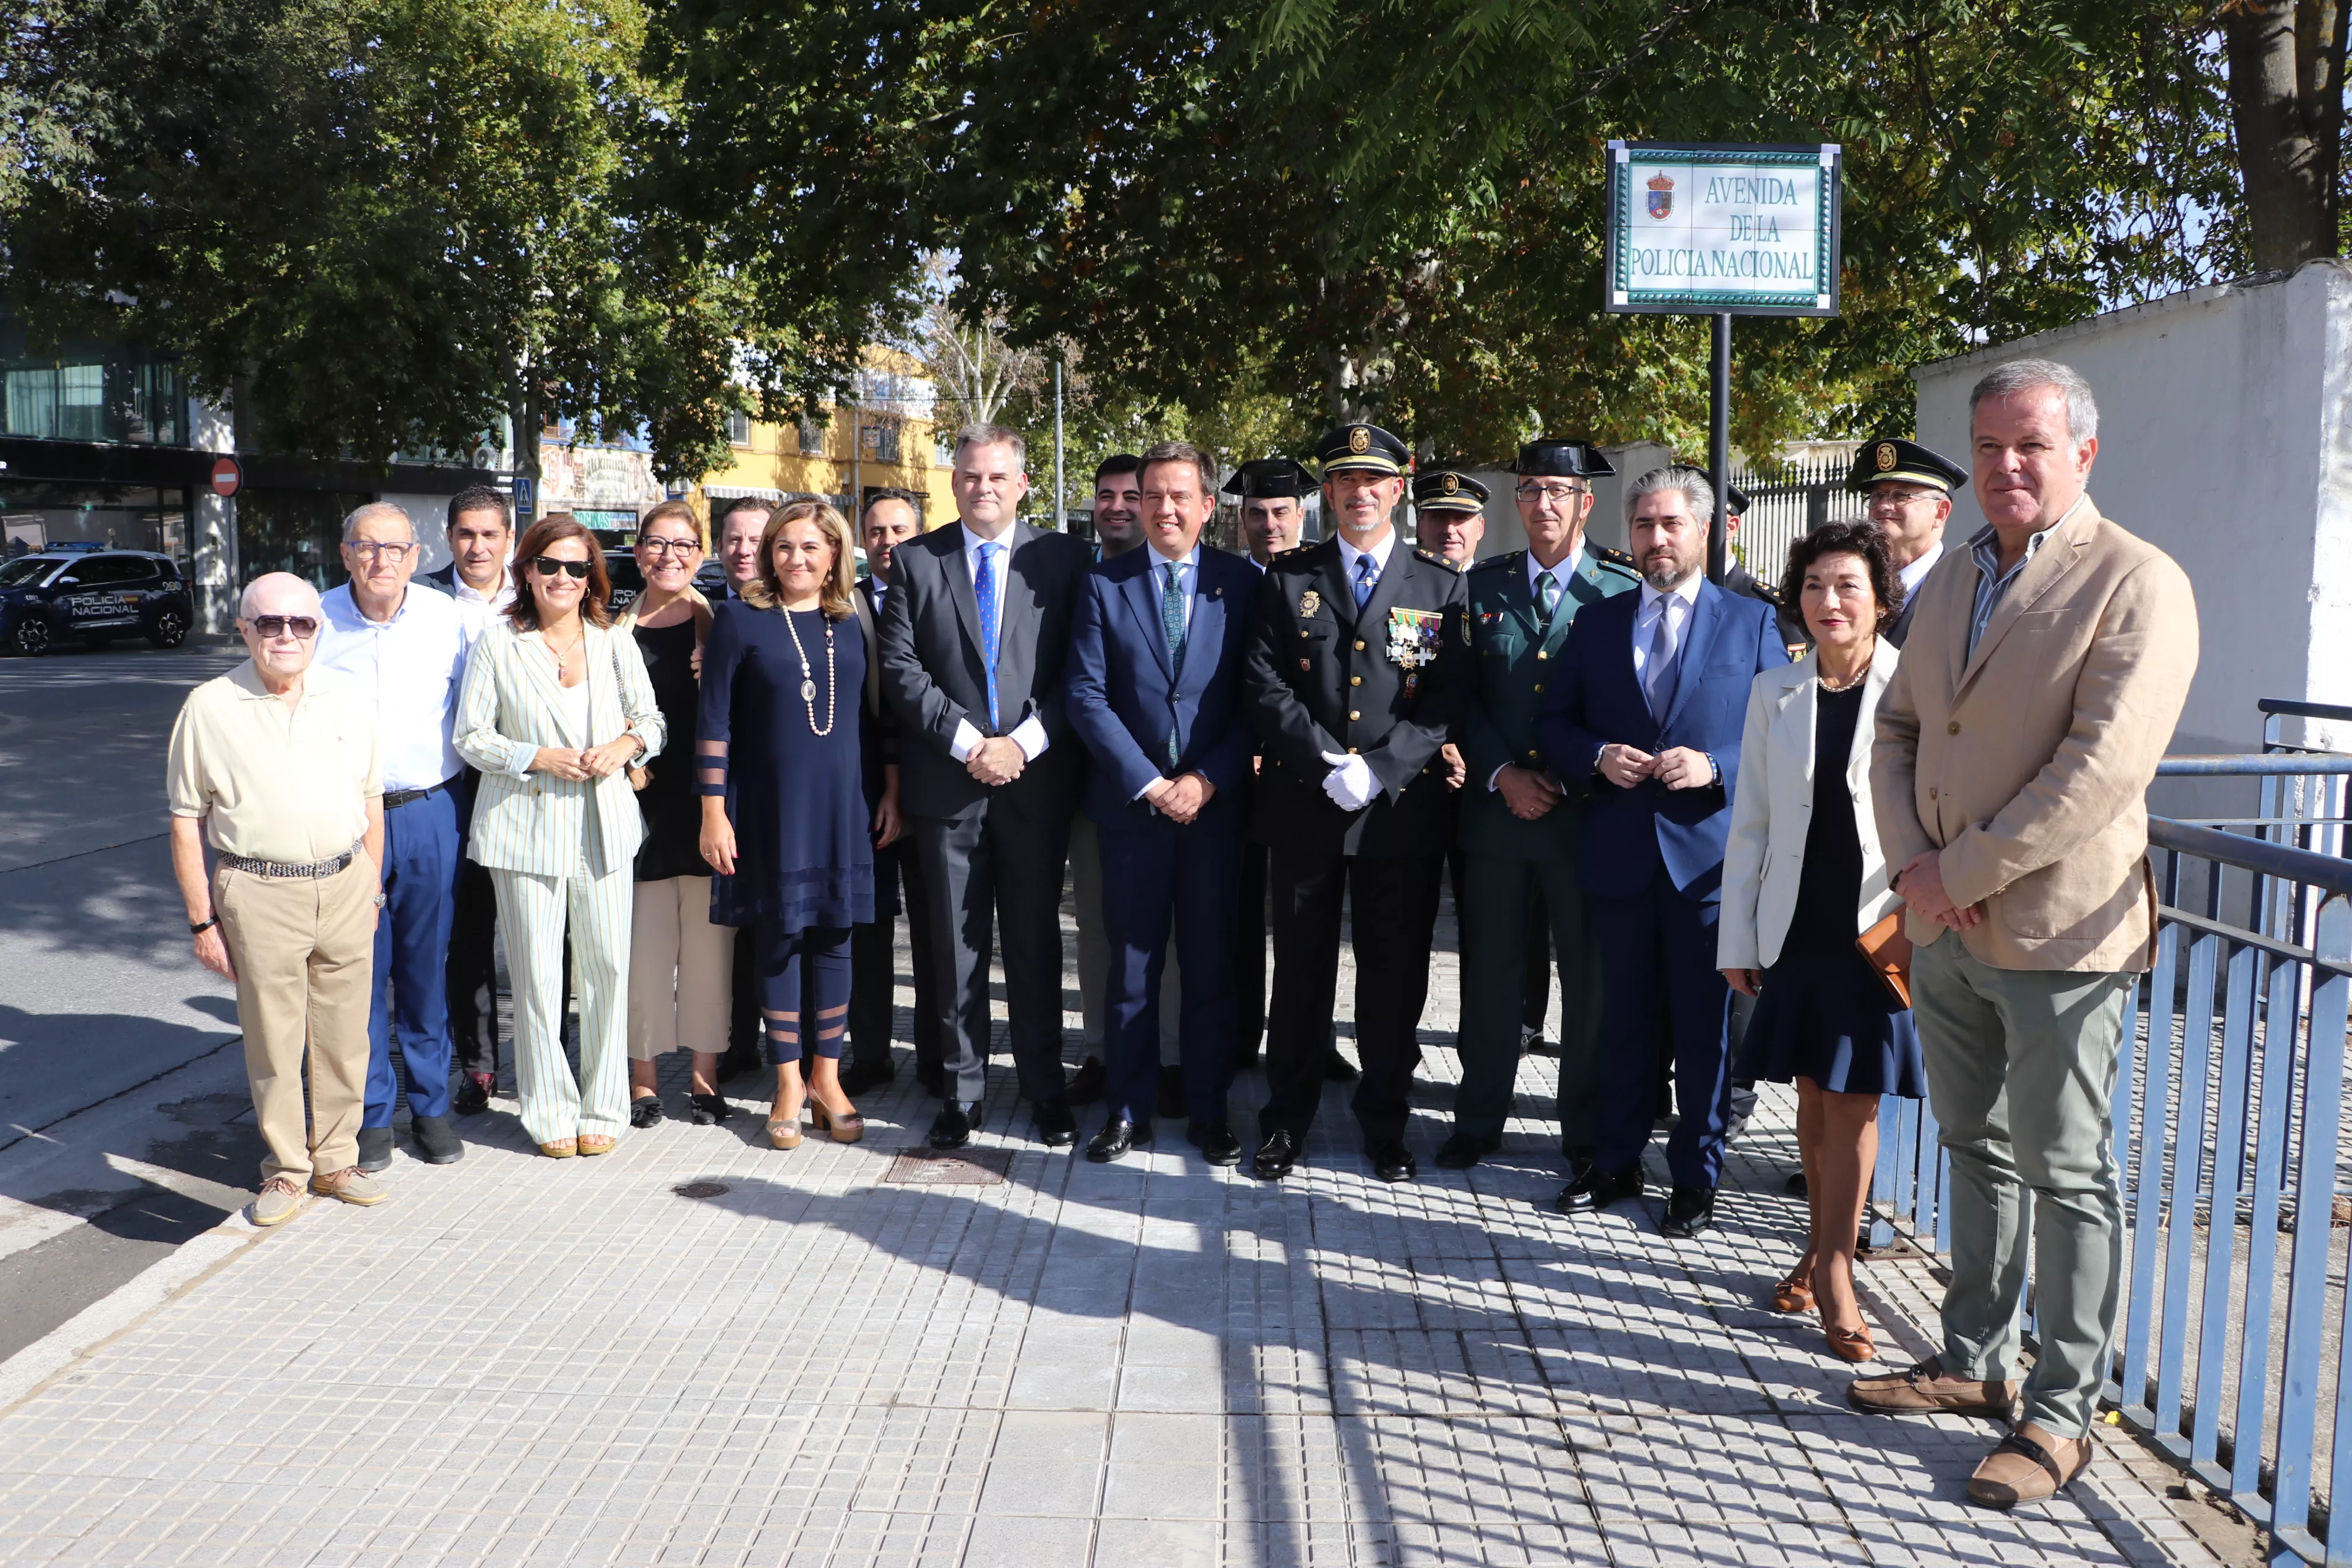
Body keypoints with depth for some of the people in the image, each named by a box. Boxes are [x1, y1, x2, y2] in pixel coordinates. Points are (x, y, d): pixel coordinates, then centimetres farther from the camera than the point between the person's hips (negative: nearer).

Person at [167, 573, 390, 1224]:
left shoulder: (348, 699, 7)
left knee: (343, 1035, 10)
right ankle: (285, 1170, 22)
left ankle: (335, 1159, 27)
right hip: (260, 894, -3)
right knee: (273, 1041, 5)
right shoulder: (210, 708, -3)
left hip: (345, 885, 3)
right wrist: (202, 920, -3)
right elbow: (186, 823, -1)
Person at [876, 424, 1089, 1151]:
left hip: (1037, 778, 0)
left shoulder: (1062, 558, 4)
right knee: (956, 944, 7)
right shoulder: (915, 561, 5)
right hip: (947, 780, 1)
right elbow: (901, 668, -1)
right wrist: (967, 741, -11)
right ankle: (962, 1091, 17)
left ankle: (1045, 1088, 18)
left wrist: (1023, 743, -11)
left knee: (1036, 940, 7)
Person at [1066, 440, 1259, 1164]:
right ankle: (1129, 1110, 17)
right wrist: (1150, 784, -10)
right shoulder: (1105, 584, 2)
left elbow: (1255, 698, -1)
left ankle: (1208, 1110, 19)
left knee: (1211, 962, 8)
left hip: (1216, 802, 0)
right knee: (1132, 963, 7)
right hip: (1131, 802, 0)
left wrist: (1208, 780, -11)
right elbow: (1087, 696, -4)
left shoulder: (1241, 583, 2)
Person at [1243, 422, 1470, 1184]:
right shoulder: (1288, 578, 7)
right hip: (1303, 804, 0)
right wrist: (1326, 764, -14)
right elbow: (1266, 683, -1)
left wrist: (1378, 770, -14)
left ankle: (1385, 1120, 22)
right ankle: (1286, 1118, 20)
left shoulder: (1441, 585, 5)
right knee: (1300, 966, 8)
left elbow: (1449, 695, -2)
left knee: (1396, 972, 7)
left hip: (1403, 808, 0)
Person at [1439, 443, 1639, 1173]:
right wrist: (1503, 775, -7)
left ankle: (1587, 1132, 20)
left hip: (1588, 812, -2)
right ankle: (1478, 1120, 23)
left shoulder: (1623, 589, 0)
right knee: (1492, 973, 9)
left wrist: (1574, 780, -10)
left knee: (1590, 979, 6)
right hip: (1496, 808, 2)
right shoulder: (1483, 584, 8)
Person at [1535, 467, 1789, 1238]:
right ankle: (1616, 1162, 25)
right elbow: (1553, 723, 10)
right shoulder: (1596, 622, 10)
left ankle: (1696, 1177, 18)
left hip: (1710, 855, -2)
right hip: (1620, 853, 3)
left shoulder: (1752, 622, 3)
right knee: (1623, 1017, 12)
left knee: (1704, 1025, 5)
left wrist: (1714, 766, -16)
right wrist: (1598, 756, -9)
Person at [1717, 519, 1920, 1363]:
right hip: (1797, 921, 3)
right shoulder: (1774, 693, 7)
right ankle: (1824, 1246, 27)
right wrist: (1737, 938, 8)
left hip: (1879, 923, -3)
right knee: (1813, 1090, 11)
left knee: (1855, 1096, -1)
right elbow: (1750, 824, 9)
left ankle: (1833, 1270, 8)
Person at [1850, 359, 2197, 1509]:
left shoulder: (2137, 583, -12)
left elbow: (2104, 765, -21)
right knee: (1976, 1147, 17)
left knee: (2066, 1176, 3)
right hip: (1944, 928, 7)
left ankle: (2062, 1410, 15)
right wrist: (1912, 858, -4)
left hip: (2055, 928, -7)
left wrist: (1963, 872, -18)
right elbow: (1898, 727, 13)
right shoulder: (1953, 577, 12)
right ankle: (1973, 1362, 31)